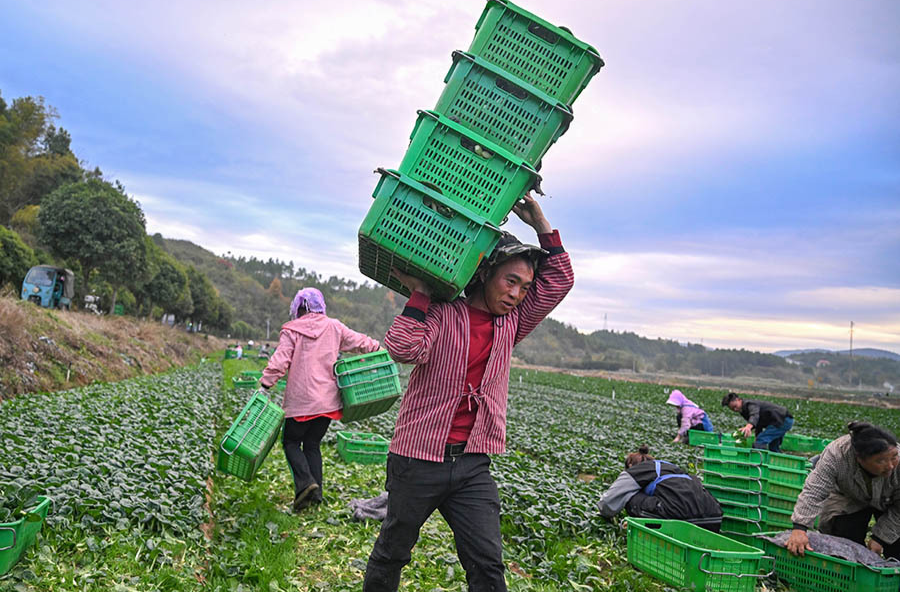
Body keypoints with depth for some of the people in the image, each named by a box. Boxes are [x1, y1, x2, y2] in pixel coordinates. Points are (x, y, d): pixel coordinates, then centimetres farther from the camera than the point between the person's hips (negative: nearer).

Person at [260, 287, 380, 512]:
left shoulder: (292, 331, -4)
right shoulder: (334, 327, 6)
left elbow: (279, 361, -12)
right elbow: (360, 342, 13)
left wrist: (264, 384, -10)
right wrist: (379, 348, 29)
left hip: (301, 400, -4)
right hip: (327, 400, 4)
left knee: (291, 441, 10)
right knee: (313, 444, 15)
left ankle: (305, 482, -10)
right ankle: (315, 493, 11)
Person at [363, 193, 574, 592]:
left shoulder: (511, 323, 10)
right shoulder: (441, 312, -7)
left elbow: (560, 280, 8)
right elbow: (403, 349, -23)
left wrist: (541, 226, 2)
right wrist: (420, 293, -16)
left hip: (473, 465, 4)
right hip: (419, 457, -4)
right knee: (392, 553, 14)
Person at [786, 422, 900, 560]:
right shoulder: (836, 454, -39)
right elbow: (814, 491, -41)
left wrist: (879, 538, -20)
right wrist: (799, 528, -51)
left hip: (888, 504, 0)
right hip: (849, 499, 0)